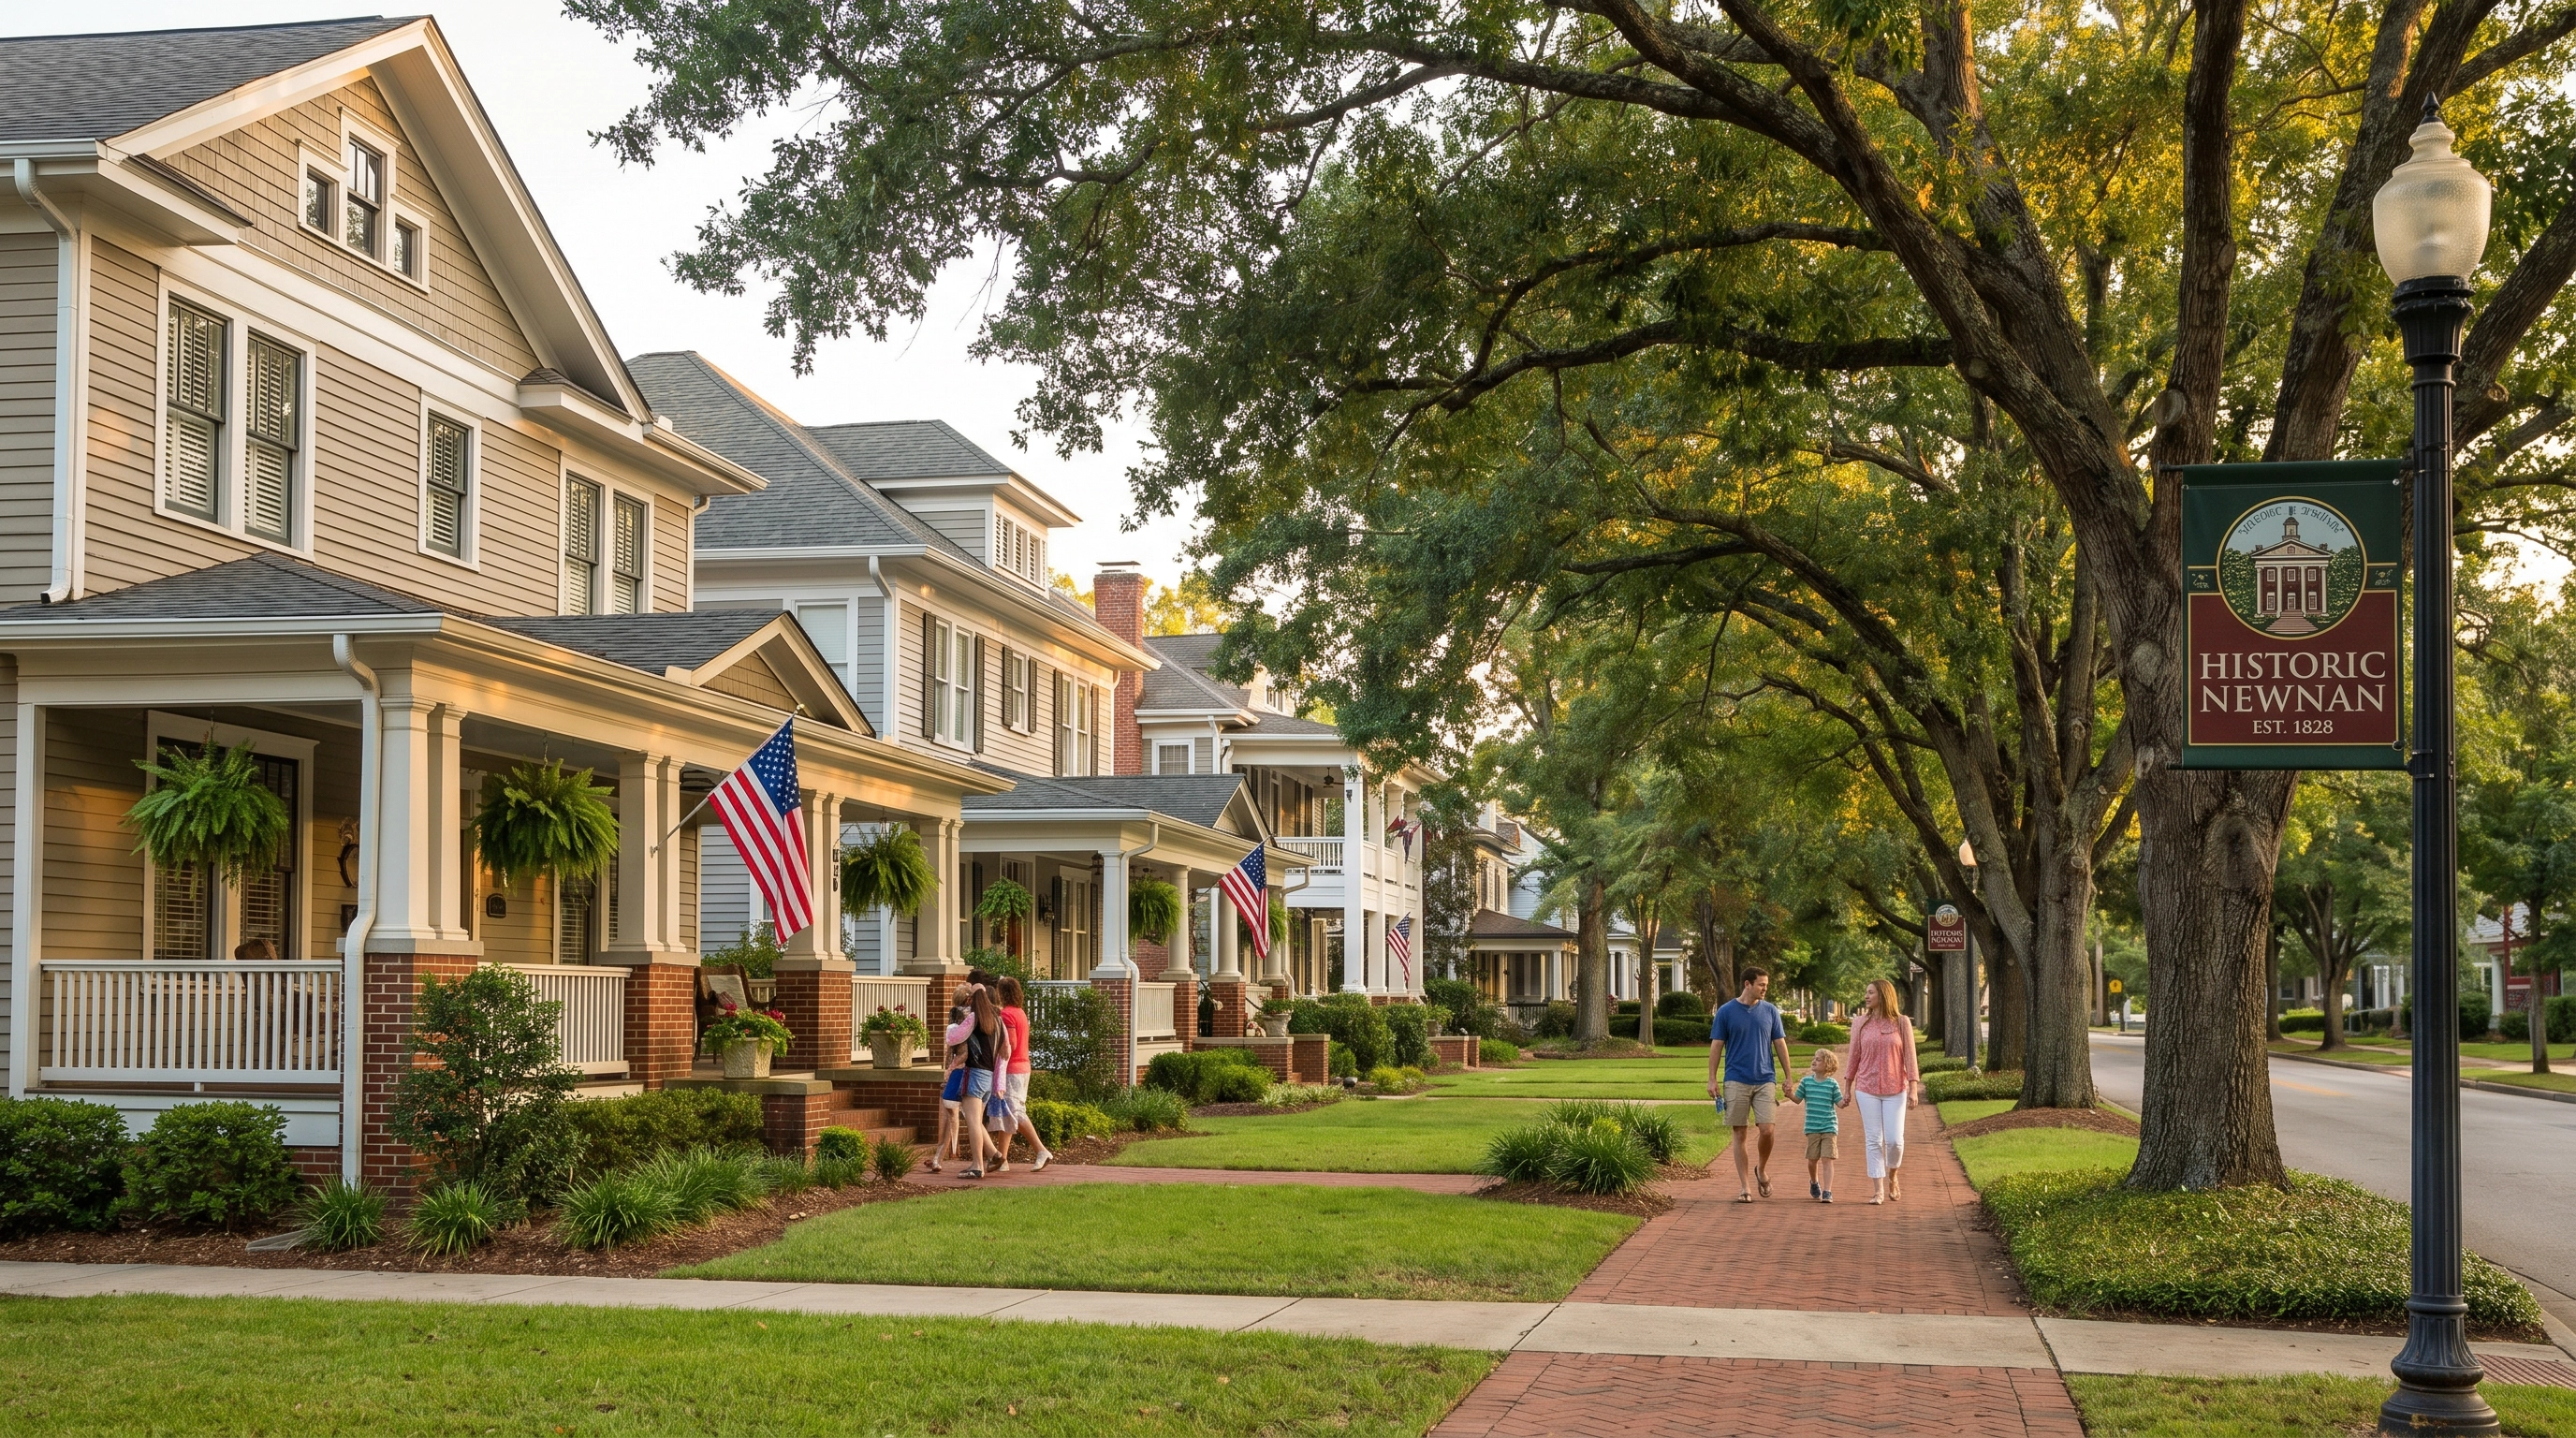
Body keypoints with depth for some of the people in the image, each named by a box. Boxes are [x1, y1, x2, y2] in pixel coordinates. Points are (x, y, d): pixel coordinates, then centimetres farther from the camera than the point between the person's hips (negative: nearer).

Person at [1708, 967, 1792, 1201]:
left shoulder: (1770, 1011, 7)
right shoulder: (1725, 1012, 1)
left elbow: (1780, 1045, 11)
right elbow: (1716, 1046, 2)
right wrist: (1712, 1079, -4)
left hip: (1765, 1079, 1)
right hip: (1736, 1081, -1)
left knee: (1767, 1130, -10)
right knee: (1740, 1134, 0)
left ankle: (1761, 1170, 19)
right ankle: (1745, 1187, 6)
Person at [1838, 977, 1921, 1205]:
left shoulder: (1901, 1023, 0)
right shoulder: (1860, 1024, 4)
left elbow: (1909, 1057, -1)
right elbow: (1854, 1057, 8)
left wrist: (1913, 1088, -7)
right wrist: (1847, 1089, 8)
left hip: (1895, 1090, -1)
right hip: (1867, 1089, 1)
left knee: (1895, 1139, -4)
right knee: (1873, 1140, -1)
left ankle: (1892, 1178, 24)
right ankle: (1879, 1190, 4)